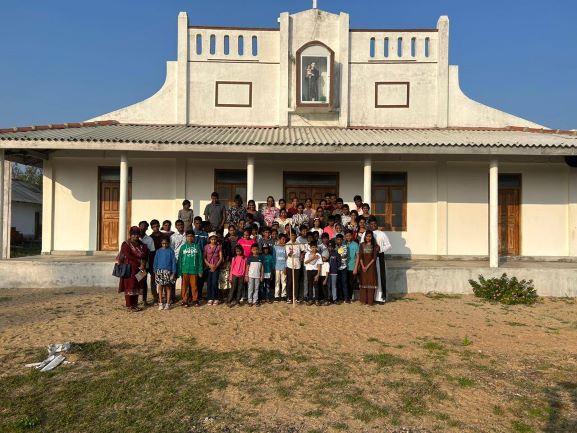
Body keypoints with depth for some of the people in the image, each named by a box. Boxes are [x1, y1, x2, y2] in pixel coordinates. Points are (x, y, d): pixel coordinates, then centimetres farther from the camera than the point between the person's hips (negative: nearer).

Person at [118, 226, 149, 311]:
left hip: (139, 269, 5)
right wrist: (139, 261, -18)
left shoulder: (142, 245, 11)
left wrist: (143, 264, -14)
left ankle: (135, 304, 16)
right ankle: (129, 305, 3)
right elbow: (128, 256, -17)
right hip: (129, 268, -5)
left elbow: (146, 255, 3)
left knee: (137, 286, 8)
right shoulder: (126, 244, -5)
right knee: (129, 286, -3)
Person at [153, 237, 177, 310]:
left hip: (168, 271, -1)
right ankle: (160, 303, 12)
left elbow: (173, 262, -1)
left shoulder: (171, 251, -1)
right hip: (159, 271, 2)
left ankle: (168, 303, 12)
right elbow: (155, 262, 8)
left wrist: (173, 273, -5)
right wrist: (155, 272, 3)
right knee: (160, 287, 3)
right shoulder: (158, 251, 5)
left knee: (168, 287, 3)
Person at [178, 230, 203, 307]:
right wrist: (179, 271, 0)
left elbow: (200, 259, 3)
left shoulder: (197, 247, 4)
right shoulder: (183, 247, 5)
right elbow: (179, 259, 5)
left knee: (194, 286, 4)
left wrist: (200, 271, -1)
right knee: (185, 286, 5)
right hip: (185, 270, 1)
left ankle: (195, 300, 15)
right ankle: (185, 301, 13)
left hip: (194, 270, -1)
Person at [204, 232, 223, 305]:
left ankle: (215, 299, 3)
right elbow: (204, 257, 2)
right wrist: (209, 265, -10)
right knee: (209, 283, 1)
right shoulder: (206, 247, 4)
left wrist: (216, 266, -10)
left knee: (215, 283, -6)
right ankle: (210, 298, 9)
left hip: (216, 267, -1)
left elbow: (221, 258, 0)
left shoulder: (219, 247, 3)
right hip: (208, 267, 1)